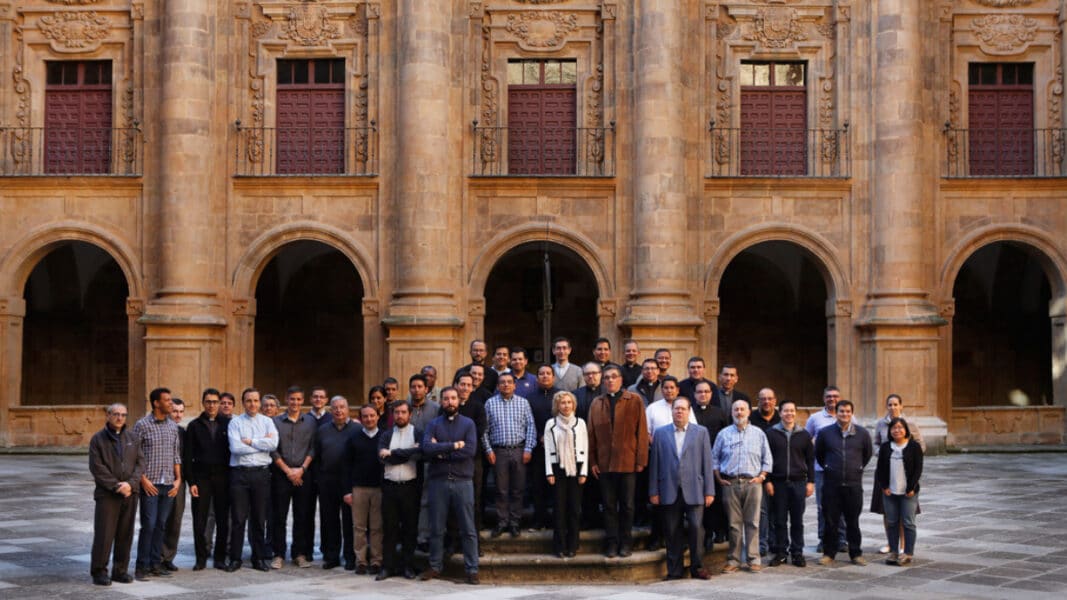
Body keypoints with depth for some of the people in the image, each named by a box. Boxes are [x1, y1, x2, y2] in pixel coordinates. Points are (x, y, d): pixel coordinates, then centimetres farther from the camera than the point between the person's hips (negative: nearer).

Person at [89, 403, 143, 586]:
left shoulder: (132, 438, 13)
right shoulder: (98, 439, 2)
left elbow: (140, 463, 6)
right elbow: (97, 468, -6)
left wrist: (130, 483, -10)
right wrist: (116, 486, -13)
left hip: (129, 493, 4)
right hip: (107, 494, -4)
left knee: (125, 535, 6)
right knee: (104, 534, -5)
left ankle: (120, 570, 14)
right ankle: (99, 571, 3)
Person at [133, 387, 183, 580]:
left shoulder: (173, 426, 10)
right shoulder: (142, 425, -4)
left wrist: (178, 479, 6)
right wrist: (143, 479, -11)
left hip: (168, 484, 5)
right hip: (150, 484, -5)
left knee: (161, 525, 7)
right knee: (148, 525, -5)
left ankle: (156, 563, 15)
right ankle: (142, 566, 3)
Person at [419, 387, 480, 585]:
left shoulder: (468, 424, 5)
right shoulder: (433, 424, 7)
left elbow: (470, 450, -10)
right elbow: (427, 448, -11)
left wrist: (441, 451, -8)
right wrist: (453, 446, -13)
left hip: (462, 482, -1)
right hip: (438, 481, 1)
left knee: (468, 529, 0)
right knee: (436, 528, 8)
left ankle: (472, 569, 5)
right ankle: (435, 566, 19)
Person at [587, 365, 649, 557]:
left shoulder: (635, 401, 2)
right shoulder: (596, 404, 9)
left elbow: (642, 431, -1)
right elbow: (592, 433, 8)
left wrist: (641, 460, -6)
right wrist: (592, 461, 2)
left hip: (628, 462, -2)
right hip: (604, 463, 2)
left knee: (627, 505, 6)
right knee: (609, 505, 6)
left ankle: (626, 542, 16)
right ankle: (611, 543, 13)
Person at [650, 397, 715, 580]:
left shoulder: (701, 432, 9)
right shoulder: (660, 433, 10)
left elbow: (707, 463, 5)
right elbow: (654, 464, 7)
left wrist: (709, 491, -1)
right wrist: (653, 491, 1)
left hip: (694, 491, -1)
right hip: (669, 491, 1)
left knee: (696, 528, -8)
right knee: (672, 532, 3)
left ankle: (697, 567, 6)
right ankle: (674, 570, 11)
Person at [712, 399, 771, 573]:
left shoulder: (758, 434, 9)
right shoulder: (724, 434, 9)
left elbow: (767, 459, 12)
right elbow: (714, 458, 12)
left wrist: (762, 476, 0)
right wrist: (719, 478, 3)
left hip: (752, 483, 0)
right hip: (730, 484, 0)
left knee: (752, 523, -1)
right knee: (734, 523, 2)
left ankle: (753, 559, 4)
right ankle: (734, 560, 8)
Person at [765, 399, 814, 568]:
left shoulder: (804, 435, 8)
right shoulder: (771, 433, 2)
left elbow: (810, 460, 11)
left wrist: (810, 481, 4)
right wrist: (767, 481, -4)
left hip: (798, 482, 1)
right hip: (778, 483, -1)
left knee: (797, 521, 5)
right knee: (779, 520, 3)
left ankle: (797, 552, 13)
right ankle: (780, 552, 11)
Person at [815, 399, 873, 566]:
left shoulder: (862, 433, 1)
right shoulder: (825, 433, 0)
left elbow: (867, 454, 16)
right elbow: (818, 454, 14)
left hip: (854, 484, 0)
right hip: (831, 484, 0)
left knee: (853, 521, 7)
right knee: (830, 521, 4)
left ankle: (856, 554, 16)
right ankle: (828, 554, 12)